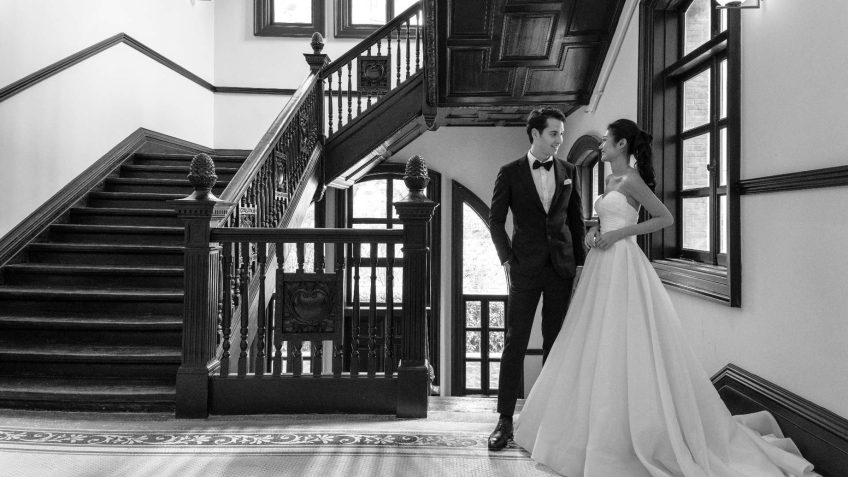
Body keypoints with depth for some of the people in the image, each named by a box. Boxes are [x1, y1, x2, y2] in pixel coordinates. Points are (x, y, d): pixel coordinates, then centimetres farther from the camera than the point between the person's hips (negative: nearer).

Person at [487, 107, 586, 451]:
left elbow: (577, 219, 12)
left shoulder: (568, 172, 9)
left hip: (561, 268, 3)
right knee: (515, 344, -2)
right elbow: (496, 220, 1)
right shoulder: (510, 173, 1)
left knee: (555, 342, 8)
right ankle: (505, 420, 6)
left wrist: (581, 263, 6)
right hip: (525, 269, -3)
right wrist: (507, 260, -7)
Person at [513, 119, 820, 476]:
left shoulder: (631, 180, -10)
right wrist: (594, 232, 5)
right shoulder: (611, 180, 15)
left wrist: (621, 233, -15)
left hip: (623, 266, -9)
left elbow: (666, 218, -11)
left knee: (626, 349, -5)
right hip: (603, 270, 9)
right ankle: (599, 429, 21)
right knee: (599, 350, 10)